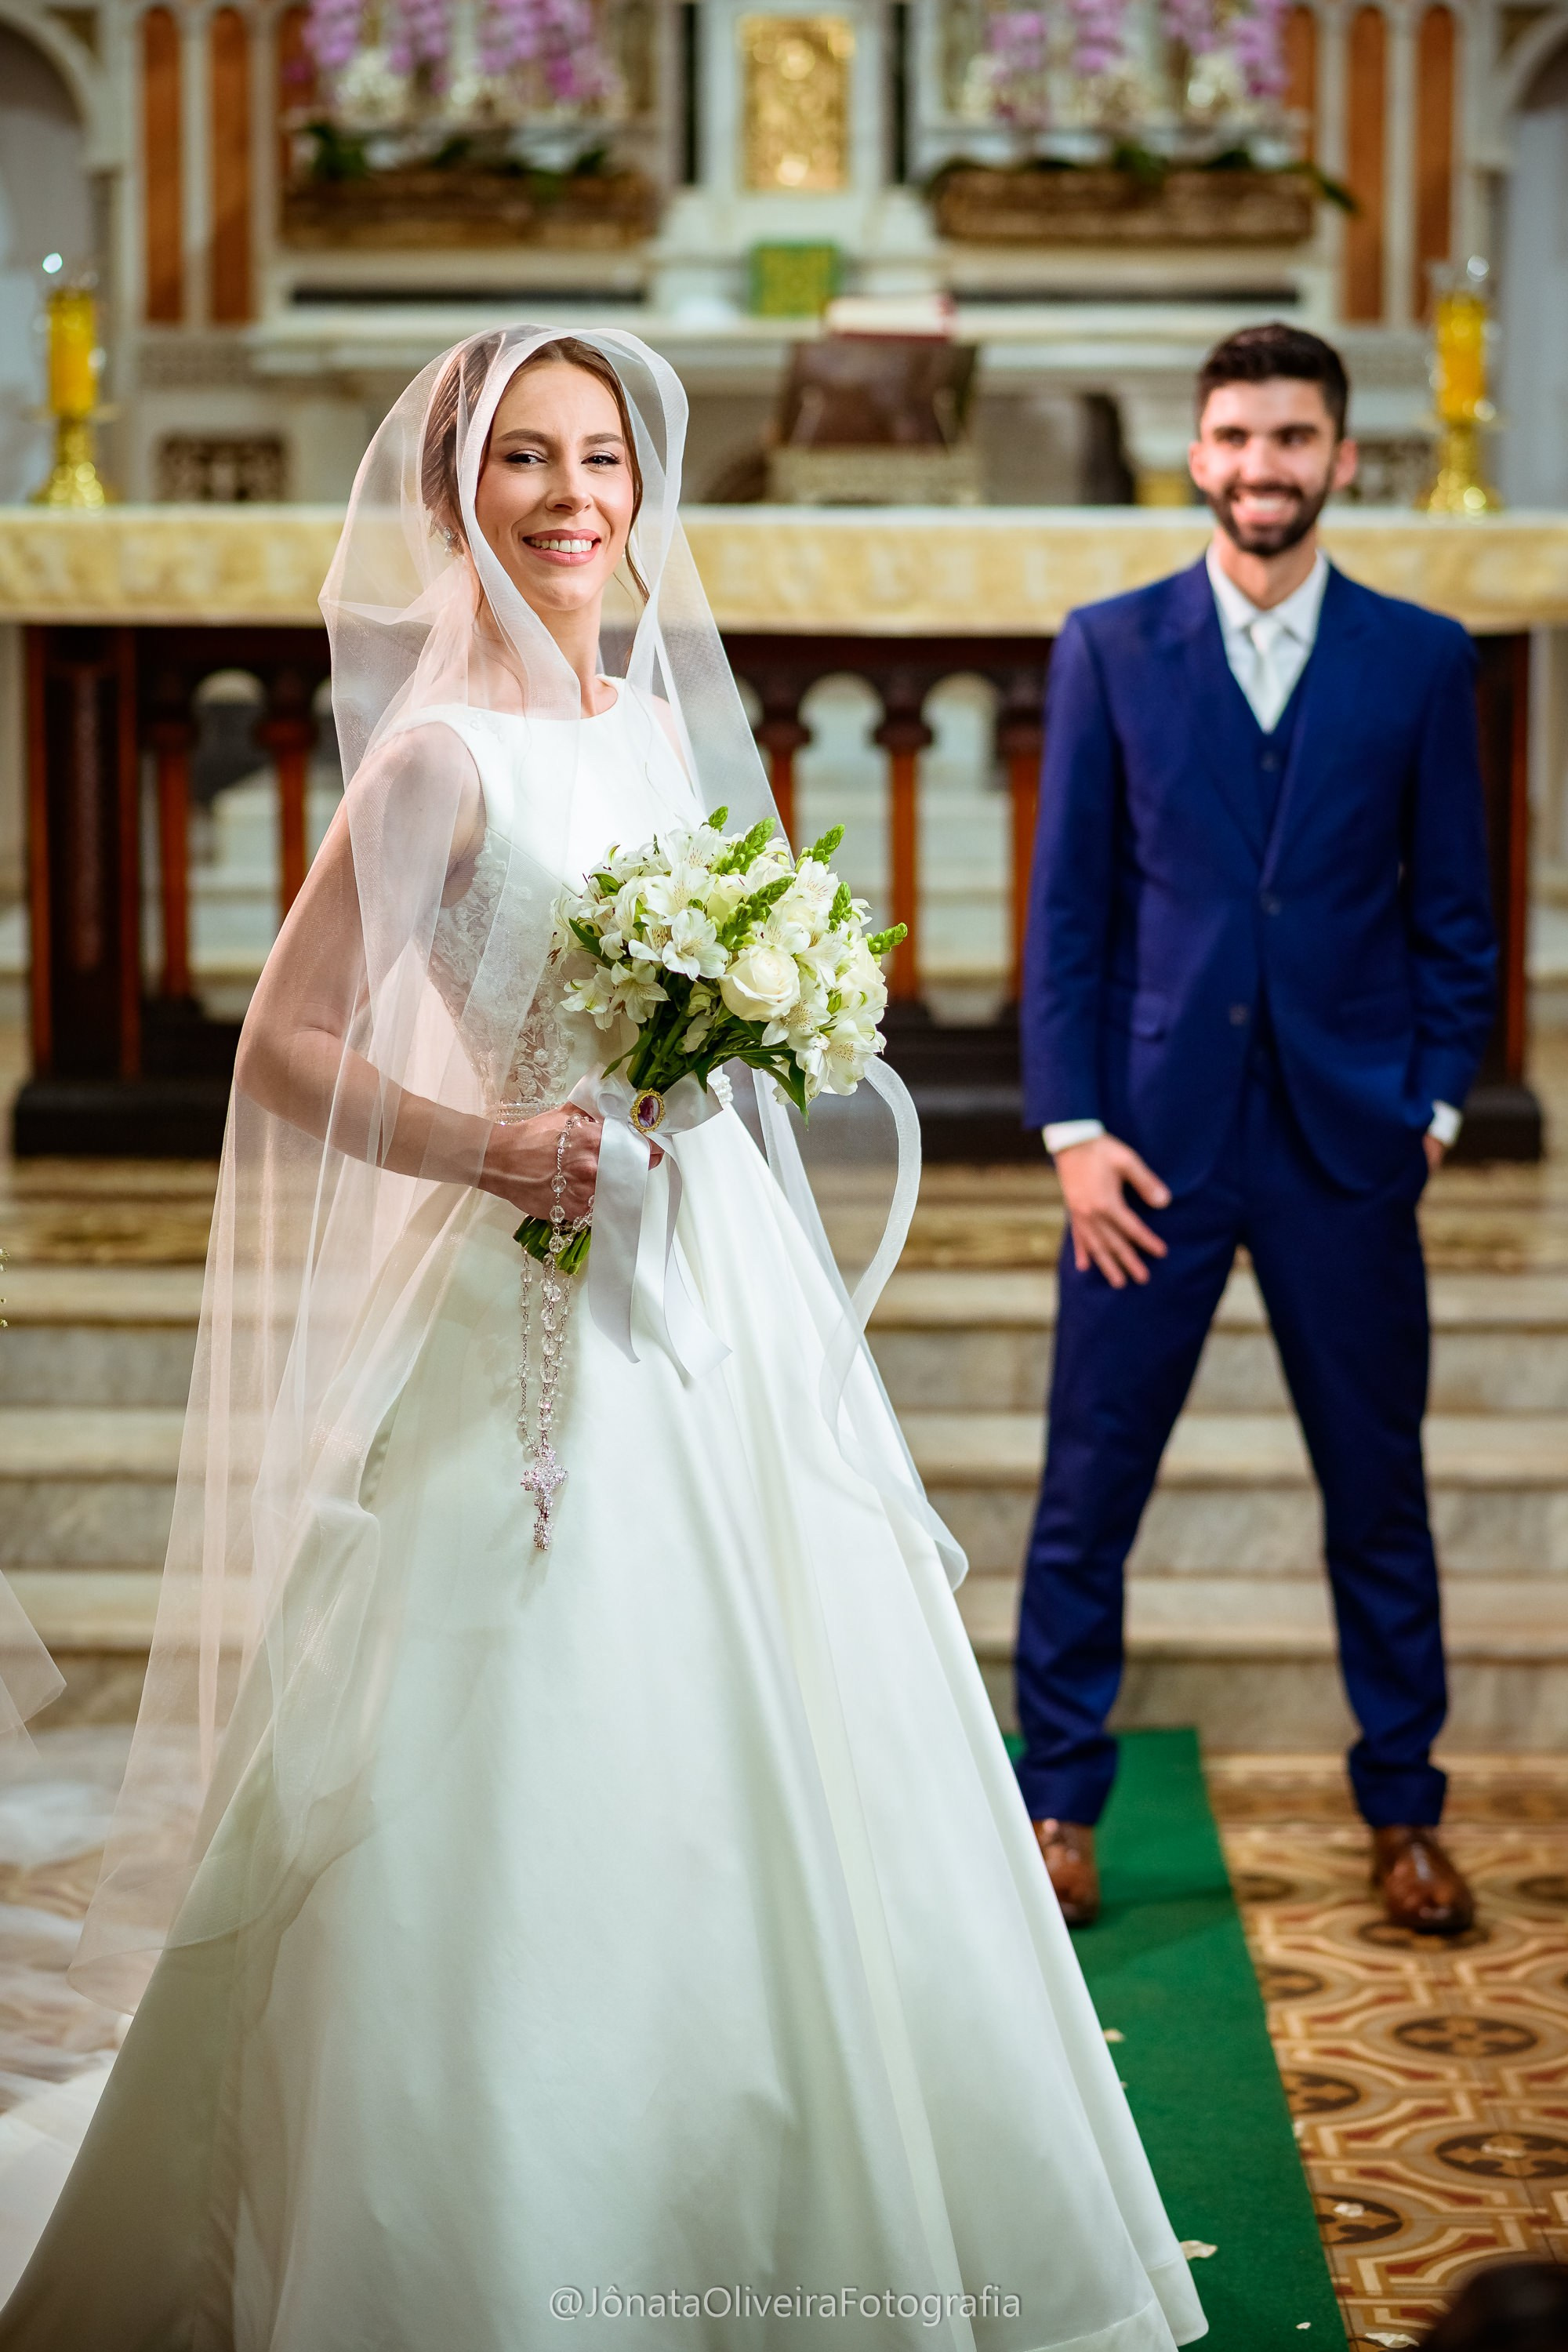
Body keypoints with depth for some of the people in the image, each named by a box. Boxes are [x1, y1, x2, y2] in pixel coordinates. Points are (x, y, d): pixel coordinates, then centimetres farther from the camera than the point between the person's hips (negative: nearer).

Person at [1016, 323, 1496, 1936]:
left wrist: (1434, 1106, -1)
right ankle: (1059, 1804, 18)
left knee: (1379, 1490, 9)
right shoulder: (1109, 648, 3)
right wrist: (1072, 1126, -5)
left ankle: (1402, 1813, 24)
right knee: (1088, 1487, 4)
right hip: (1153, 1134, 0)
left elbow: (1454, 910, 8)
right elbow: (1064, 907, 2)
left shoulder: (1419, 659, 5)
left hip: (1345, 1142, 1)